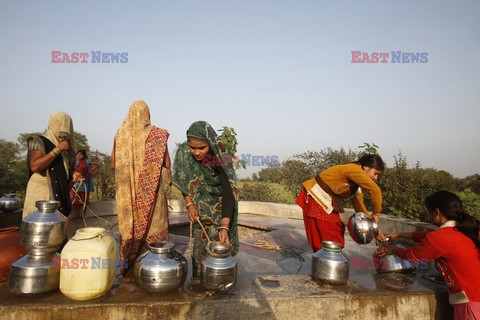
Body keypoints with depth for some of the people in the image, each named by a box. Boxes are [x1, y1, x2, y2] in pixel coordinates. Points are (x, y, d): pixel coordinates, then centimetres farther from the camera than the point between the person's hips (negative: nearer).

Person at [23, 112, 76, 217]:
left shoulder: (67, 150, 15)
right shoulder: (38, 142, -1)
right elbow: (34, 166, -17)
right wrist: (57, 149, -16)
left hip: (60, 197, 6)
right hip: (40, 197, -5)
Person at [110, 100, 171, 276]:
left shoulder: (121, 134, 0)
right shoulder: (157, 134, -8)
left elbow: (112, 164, 5)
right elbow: (167, 164, -9)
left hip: (127, 191, 3)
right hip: (151, 190, -3)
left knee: (129, 224, 14)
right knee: (153, 224, 9)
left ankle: (128, 267, 24)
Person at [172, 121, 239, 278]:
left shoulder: (222, 159, -30)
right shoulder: (183, 152, -19)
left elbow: (228, 193, -33)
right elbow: (183, 182, -3)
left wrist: (224, 227, -39)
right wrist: (189, 204, -12)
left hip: (219, 207, -3)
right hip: (200, 206, 3)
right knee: (200, 243, 6)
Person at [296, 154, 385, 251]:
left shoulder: (357, 184, 7)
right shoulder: (353, 169, -22)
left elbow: (360, 206, 10)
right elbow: (375, 190, -34)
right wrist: (376, 213, -21)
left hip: (327, 202, 10)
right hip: (315, 197, -10)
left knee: (337, 232, 14)